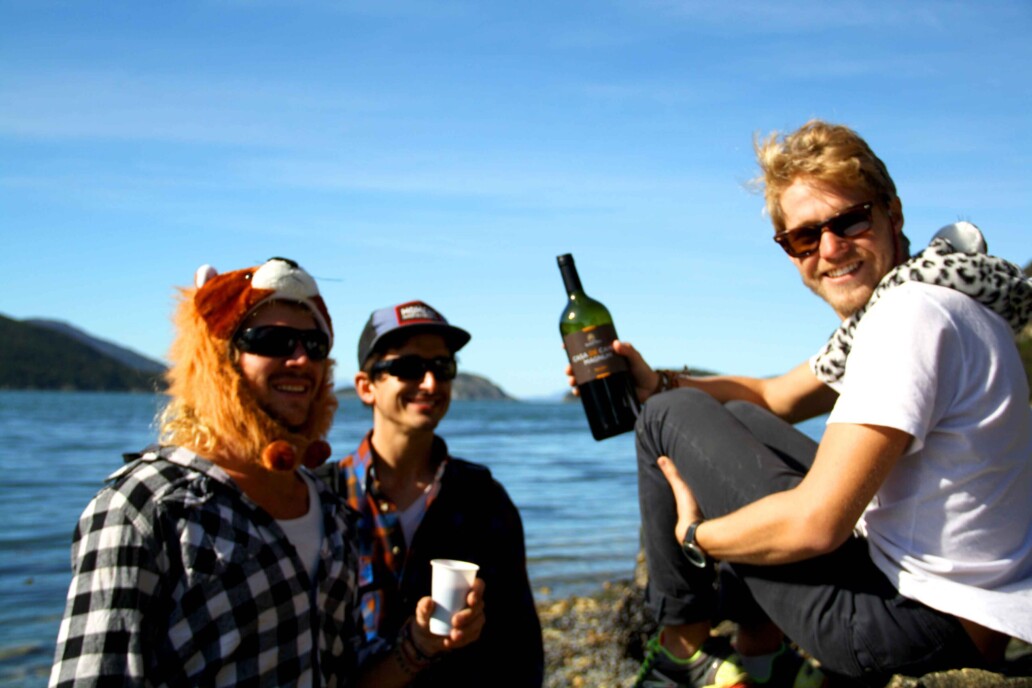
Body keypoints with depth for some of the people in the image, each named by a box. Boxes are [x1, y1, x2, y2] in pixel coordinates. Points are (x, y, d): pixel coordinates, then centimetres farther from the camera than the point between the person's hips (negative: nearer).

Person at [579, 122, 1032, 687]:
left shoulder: (912, 316, -22)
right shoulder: (893, 303, 10)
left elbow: (816, 524, -26)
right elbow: (775, 397, 21)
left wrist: (691, 533, -7)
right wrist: (657, 383, 5)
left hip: (919, 620, -10)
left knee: (671, 419, -5)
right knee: (739, 418, 21)